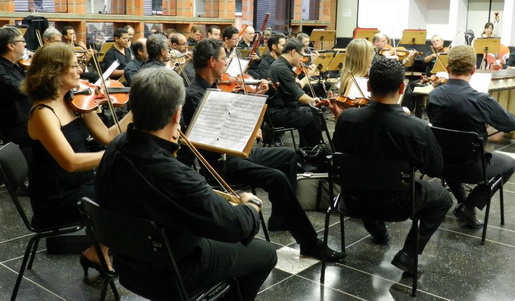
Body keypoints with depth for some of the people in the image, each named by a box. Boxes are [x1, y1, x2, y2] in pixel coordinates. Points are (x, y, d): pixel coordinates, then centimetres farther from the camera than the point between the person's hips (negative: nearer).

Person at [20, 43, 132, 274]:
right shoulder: (43, 113, -21)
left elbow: (107, 137, 2)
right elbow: (71, 162, -30)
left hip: (81, 185, 7)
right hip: (57, 200, -7)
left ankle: (102, 251, 10)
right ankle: (96, 254, 8)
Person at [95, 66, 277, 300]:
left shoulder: (116, 147, -13)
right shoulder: (175, 176, -38)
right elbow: (236, 226, -25)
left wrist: (168, 143, 0)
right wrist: (252, 205, -5)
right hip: (170, 273, -7)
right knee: (265, 253, 13)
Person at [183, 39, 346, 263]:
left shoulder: (212, 88, 11)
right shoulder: (193, 95, -18)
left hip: (236, 150, 11)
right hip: (221, 161, -11)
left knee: (288, 156, 18)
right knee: (277, 178, -26)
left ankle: (280, 218, 21)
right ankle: (310, 243, -16)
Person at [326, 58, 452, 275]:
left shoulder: (347, 117, -20)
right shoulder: (418, 128, -27)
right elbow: (435, 169, -9)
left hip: (354, 199, 4)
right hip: (396, 204, -3)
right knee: (443, 197, 24)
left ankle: (375, 226, 39)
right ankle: (408, 254, 11)